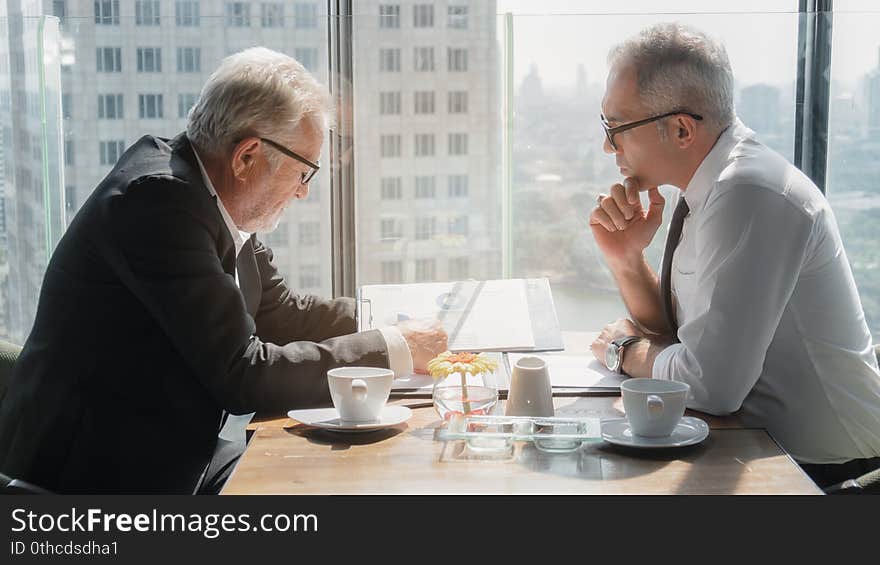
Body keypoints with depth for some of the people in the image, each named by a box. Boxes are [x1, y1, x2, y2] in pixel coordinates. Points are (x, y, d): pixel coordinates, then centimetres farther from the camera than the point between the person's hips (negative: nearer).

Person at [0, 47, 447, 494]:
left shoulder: (197, 190, 2)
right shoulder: (158, 197, -23)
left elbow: (280, 313, 14)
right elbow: (243, 374, -23)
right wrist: (392, 349, -15)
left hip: (182, 449, 8)